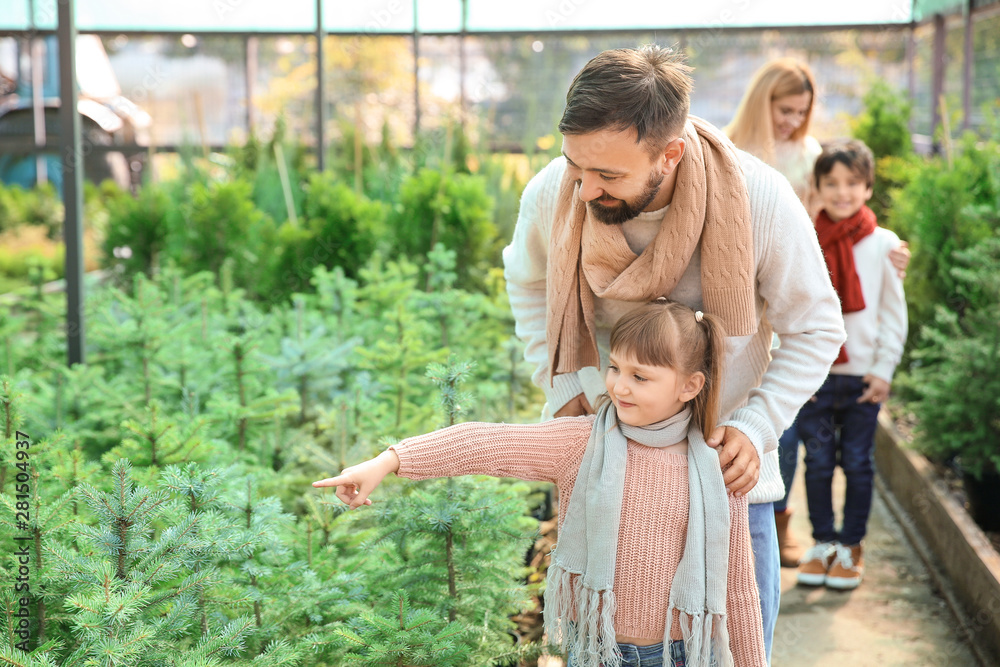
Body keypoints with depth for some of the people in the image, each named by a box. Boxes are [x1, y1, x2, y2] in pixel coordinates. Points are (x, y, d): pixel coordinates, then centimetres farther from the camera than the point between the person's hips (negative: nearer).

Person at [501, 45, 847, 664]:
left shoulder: (760, 199, -22)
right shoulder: (551, 194, -15)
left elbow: (817, 330, -7)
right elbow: (528, 284, 9)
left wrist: (754, 428, -20)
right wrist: (564, 386, -3)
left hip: (723, 467, -1)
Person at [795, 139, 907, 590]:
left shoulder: (883, 244, -1)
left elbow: (894, 313, 3)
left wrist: (884, 369, -3)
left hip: (863, 375, -1)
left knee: (857, 464, 7)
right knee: (818, 463, 6)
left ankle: (851, 546, 20)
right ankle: (823, 542, 21)